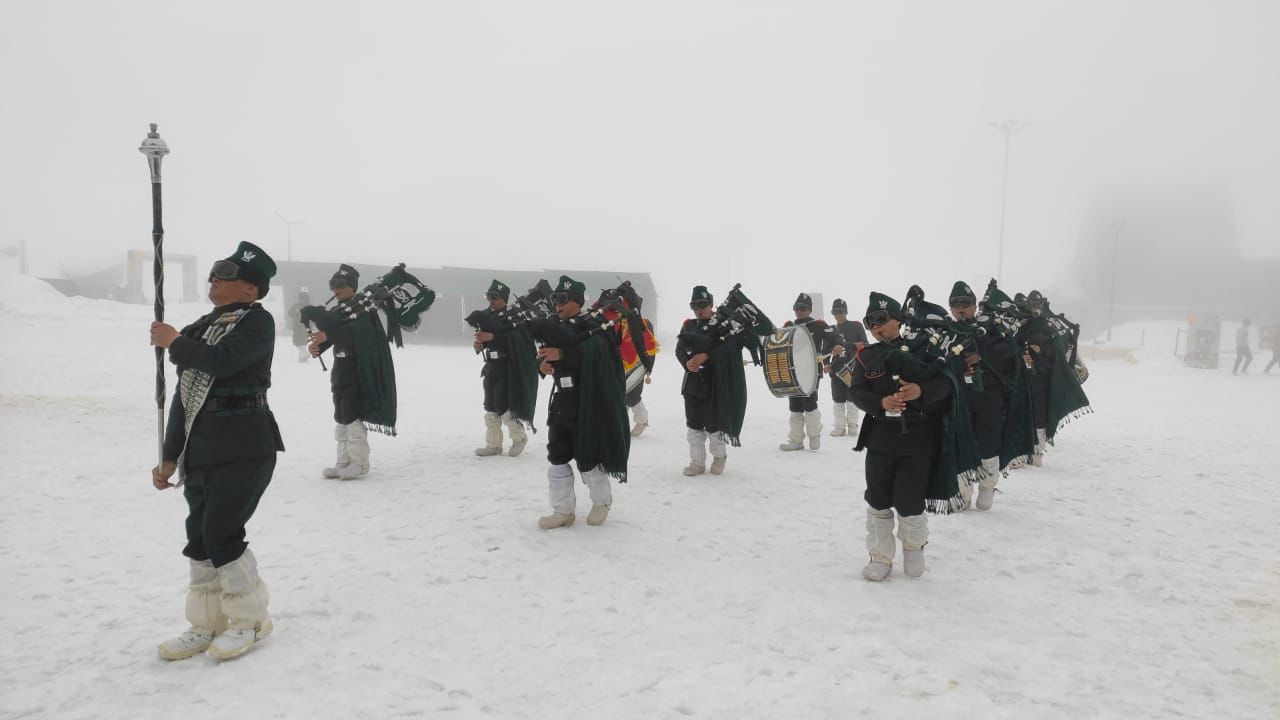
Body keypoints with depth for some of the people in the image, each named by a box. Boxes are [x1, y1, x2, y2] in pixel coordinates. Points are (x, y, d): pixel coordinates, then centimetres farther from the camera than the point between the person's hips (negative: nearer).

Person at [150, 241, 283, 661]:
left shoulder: (257, 321, -6)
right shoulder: (200, 329, 15)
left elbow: (222, 361, -24)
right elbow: (184, 395, 17)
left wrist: (175, 343, -7)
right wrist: (171, 456, 16)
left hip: (243, 447, -8)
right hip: (199, 449, 8)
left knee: (221, 533, -8)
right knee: (199, 536, 11)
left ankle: (250, 619, 11)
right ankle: (206, 624, 26)